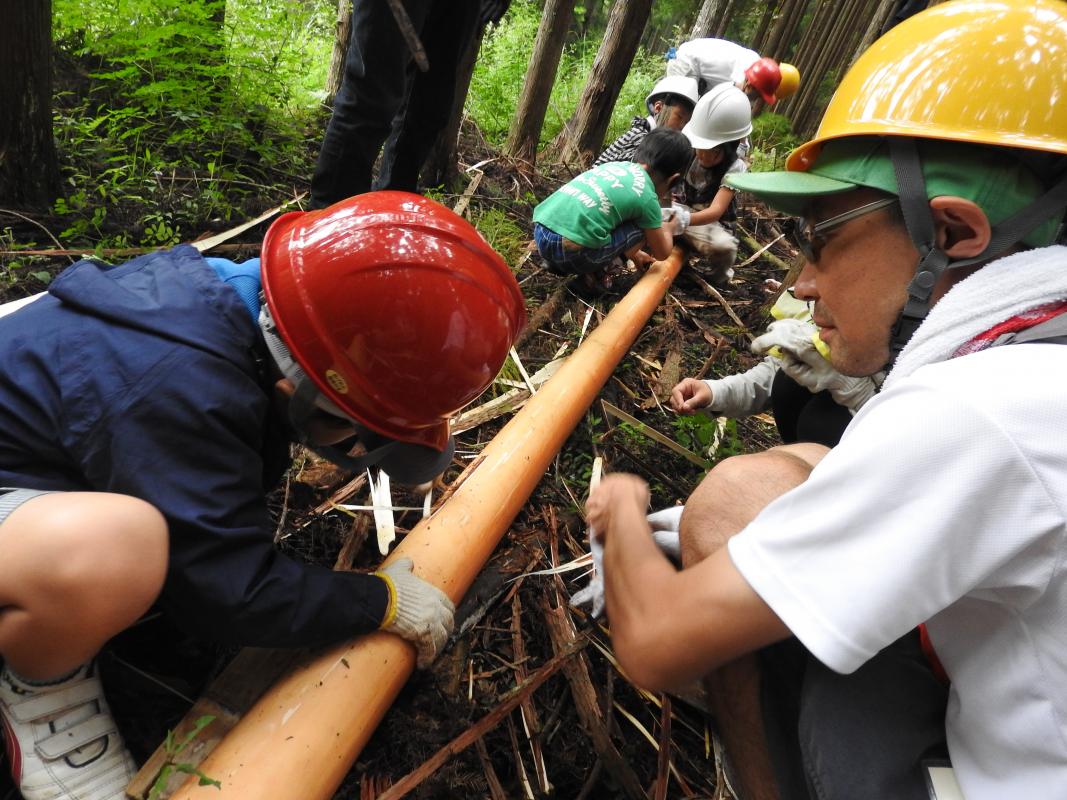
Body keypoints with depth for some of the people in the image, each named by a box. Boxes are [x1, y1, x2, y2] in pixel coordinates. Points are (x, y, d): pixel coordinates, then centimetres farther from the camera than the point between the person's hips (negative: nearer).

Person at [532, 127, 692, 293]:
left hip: (539, 230, 7)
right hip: (568, 249, -7)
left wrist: (634, 253, 50)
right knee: (641, 229, 9)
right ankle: (596, 272, 10)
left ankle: (559, 263, 20)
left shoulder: (615, 165, 21)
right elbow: (662, 253, 18)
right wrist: (668, 229, 39)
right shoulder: (646, 196, 2)